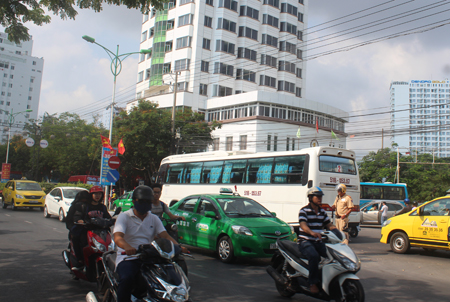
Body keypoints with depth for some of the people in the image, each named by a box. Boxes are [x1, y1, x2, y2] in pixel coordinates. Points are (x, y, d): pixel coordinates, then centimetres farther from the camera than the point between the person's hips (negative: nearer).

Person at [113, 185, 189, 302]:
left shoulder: (154, 219, 17)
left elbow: (165, 236, 3)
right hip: (127, 257, -4)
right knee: (127, 278, -35)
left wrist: (178, 246, -19)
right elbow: (117, 237, -14)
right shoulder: (124, 216, 3)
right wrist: (127, 247, -38)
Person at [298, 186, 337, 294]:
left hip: (318, 242, 6)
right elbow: (303, 225, -24)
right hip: (305, 241, -6)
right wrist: (312, 233, -44)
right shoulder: (304, 210, -7)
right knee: (314, 256, -34)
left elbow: (329, 225, 14)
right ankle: (313, 283, -24)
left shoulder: (322, 212, 15)